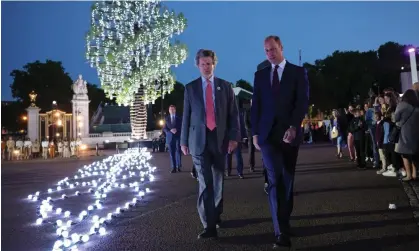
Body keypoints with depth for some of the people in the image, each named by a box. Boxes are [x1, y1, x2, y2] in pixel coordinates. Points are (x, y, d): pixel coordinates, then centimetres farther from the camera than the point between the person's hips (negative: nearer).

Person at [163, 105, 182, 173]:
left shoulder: (179, 117, 9)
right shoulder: (167, 118, 11)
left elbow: (182, 126, 4)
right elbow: (164, 128, 6)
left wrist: (176, 130, -13)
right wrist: (170, 131, -12)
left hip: (178, 137, -1)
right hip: (170, 137, 1)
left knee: (178, 151, -3)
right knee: (172, 153, -1)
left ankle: (178, 166, 7)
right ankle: (174, 167, 1)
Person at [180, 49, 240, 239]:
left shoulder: (225, 86, 7)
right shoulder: (190, 88, 6)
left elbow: (234, 114, 4)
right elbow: (186, 116, 7)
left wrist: (234, 137, -5)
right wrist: (184, 141, 6)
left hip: (220, 139, 1)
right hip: (199, 140, -1)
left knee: (218, 181, 12)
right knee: (205, 183, -7)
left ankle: (216, 215, 31)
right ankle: (209, 225, -4)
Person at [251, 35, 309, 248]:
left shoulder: (298, 72, 5)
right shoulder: (260, 75, 12)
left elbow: (302, 102, -4)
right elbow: (256, 105, 10)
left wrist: (293, 127, -16)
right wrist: (255, 132, 4)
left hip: (290, 132, 0)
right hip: (268, 133, 1)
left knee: (287, 179, 8)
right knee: (275, 179, -9)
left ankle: (283, 222, 25)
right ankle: (282, 231, -8)